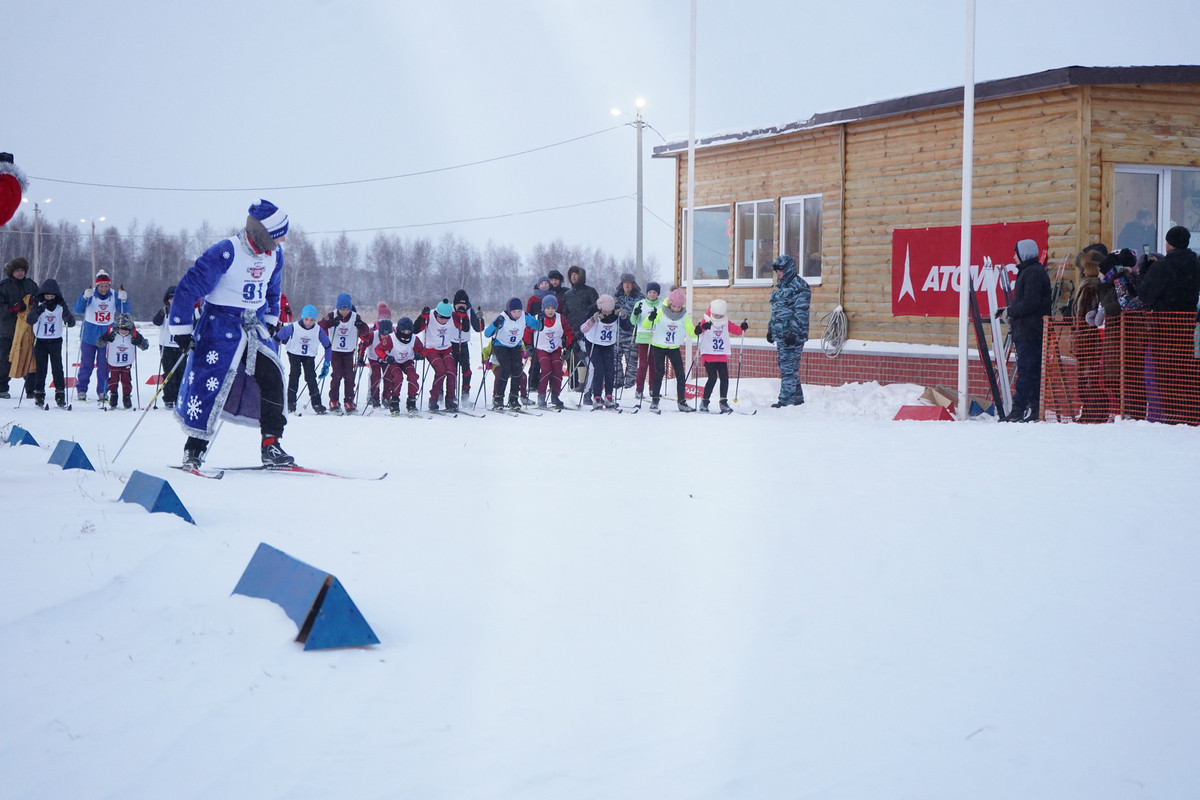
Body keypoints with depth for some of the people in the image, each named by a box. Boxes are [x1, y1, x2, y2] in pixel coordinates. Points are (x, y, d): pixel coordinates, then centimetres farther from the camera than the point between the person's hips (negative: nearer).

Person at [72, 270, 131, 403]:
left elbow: (124, 312, -4)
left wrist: (124, 300, -23)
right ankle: (81, 390, 14)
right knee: (86, 364, 4)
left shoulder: (114, 296, -3)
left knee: (104, 365, 5)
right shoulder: (90, 295, -10)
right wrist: (84, 297, -34)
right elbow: (77, 310, -18)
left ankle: (102, 391, 13)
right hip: (89, 336, -2)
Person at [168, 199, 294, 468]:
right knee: (211, 384, -11)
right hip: (221, 322, -6)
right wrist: (182, 328, -16)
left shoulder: (274, 254, 2)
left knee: (271, 377, -6)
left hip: (254, 325, 6)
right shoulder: (225, 253, -20)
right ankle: (194, 449, 0)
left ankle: (271, 446, -1)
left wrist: (272, 317, 23)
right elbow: (190, 285, -17)